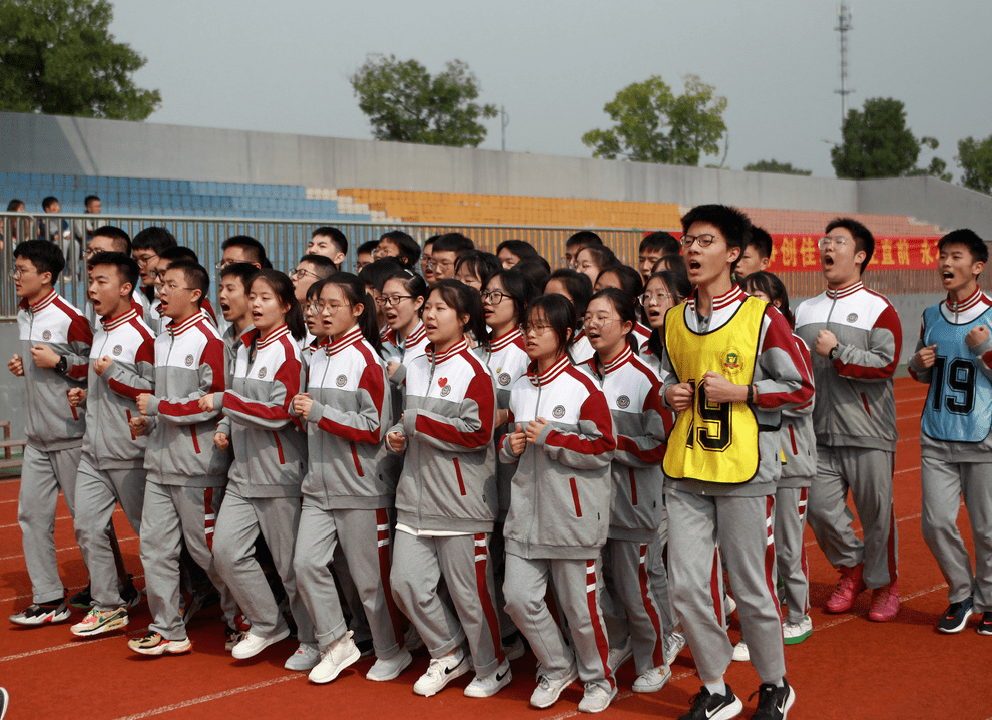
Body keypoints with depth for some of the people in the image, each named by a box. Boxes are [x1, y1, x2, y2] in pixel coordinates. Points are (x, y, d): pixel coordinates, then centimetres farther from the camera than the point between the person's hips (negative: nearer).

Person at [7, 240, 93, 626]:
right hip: (37, 434, 8)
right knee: (32, 513, 5)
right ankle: (49, 600, 10)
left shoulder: (70, 318, -14)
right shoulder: (23, 315, 13)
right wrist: (23, 365, 7)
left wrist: (58, 362, -20)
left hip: (71, 434, -8)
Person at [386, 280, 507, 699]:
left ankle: (493, 667, 23)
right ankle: (449, 654, 25)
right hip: (416, 496, 7)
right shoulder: (416, 367, 13)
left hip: (461, 500, -7)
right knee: (406, 583, 4)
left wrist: (419, 423, -15)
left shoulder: (473, 370, -10)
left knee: (469, 592, 2)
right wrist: (397, 437, 4)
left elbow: (478, 433, -19)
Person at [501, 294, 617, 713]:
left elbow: (603, 449, -13)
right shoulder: (519, 389, 12)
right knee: (518, 597, 1)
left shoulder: (582, 387, -8)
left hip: (573, 513, -6)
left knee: (579, 605, 2)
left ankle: (598, 678, 25)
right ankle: (557, 668, 23)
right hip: (526, 509, 6)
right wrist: (510, 446, 1)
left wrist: (549, 437, -16)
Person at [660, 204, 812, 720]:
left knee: (751, 589, 3)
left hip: (744, 472, -5)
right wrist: (670, 394, 2)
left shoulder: (761, 317, -7)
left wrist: (739, 392, -14)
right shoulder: (673, 321, 9)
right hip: (685, 470, 5)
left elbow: (801, 388, -5)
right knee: (685, 586, 3)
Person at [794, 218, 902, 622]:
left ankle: (884, 584, 22)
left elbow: (885, 363, -15)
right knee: (820, 509, 0)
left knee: (876, 512, 2)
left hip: (868, 435, -4)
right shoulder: (805, 311, 15)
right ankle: (852, 569, 25)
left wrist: (838, 351, -15)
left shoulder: (879, 309, -3)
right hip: (819, 433, 5)